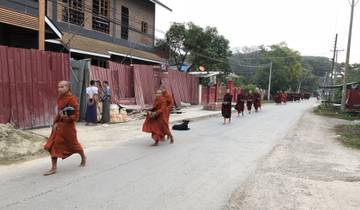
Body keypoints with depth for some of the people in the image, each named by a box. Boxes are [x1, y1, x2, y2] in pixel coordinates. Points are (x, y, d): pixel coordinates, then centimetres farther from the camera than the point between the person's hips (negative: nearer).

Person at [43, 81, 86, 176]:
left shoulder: (72, 99, -16)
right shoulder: (60, 98, 5)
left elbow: (76, 115, -15)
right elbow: (59, 112, 15)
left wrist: (67, 117, -31)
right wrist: (56, 122, 3)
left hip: (68, 125, -6)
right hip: (58, 125, 7)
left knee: (73, 144, 11)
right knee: (53, 145, 1)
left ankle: (83, 158, 39)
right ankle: (54, 168, 9)